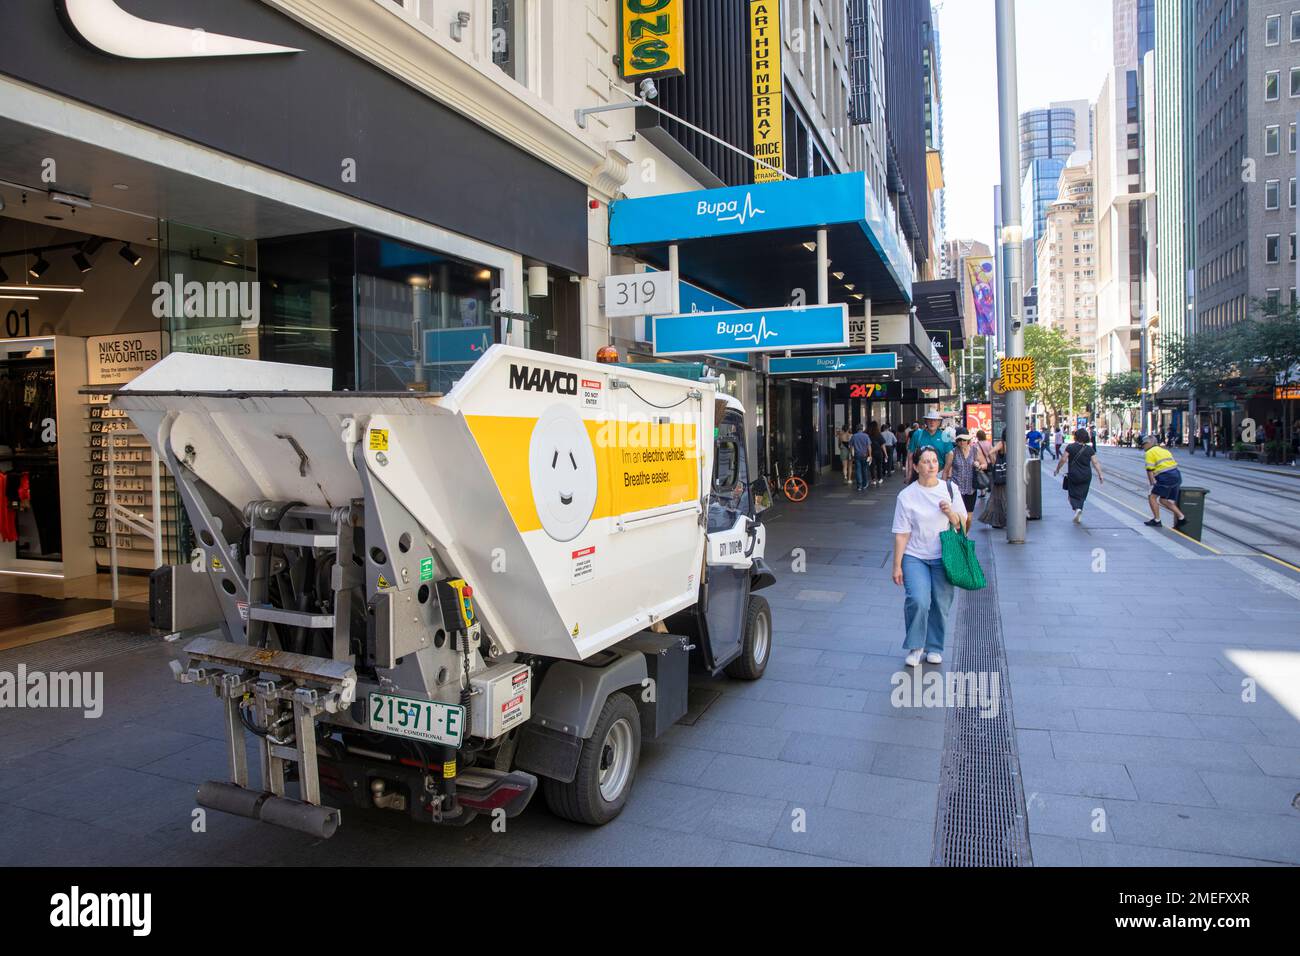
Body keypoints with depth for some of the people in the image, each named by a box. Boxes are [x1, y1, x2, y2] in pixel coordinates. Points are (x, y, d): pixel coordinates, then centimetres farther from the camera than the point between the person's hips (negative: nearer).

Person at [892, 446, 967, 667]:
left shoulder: (949, 489, 2)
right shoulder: (906, 496, -6)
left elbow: (961, 525, 9)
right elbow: (901, 534, -6)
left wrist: (950, 513, -13)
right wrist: (897, 565, -7)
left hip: (943, 557, 3)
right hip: (915, 557, -3)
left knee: (940, 605, 6)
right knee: (918, 601, -19)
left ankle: (934, 648, 29)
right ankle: (915, 647, 2)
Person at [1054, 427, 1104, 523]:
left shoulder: (1070, 447, -7)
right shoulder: (1090, 449, 0)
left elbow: (1063, 460, -8)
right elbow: (1095, 463, -2)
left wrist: (1057, 469, 5)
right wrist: (1100, 475, 2)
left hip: (1073, 476, -2)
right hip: (1086, 477, 2)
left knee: (1073, 494, 6)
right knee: (1082, 495, 11)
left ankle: (1077, 508, -21)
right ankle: (1078, 516, 9)